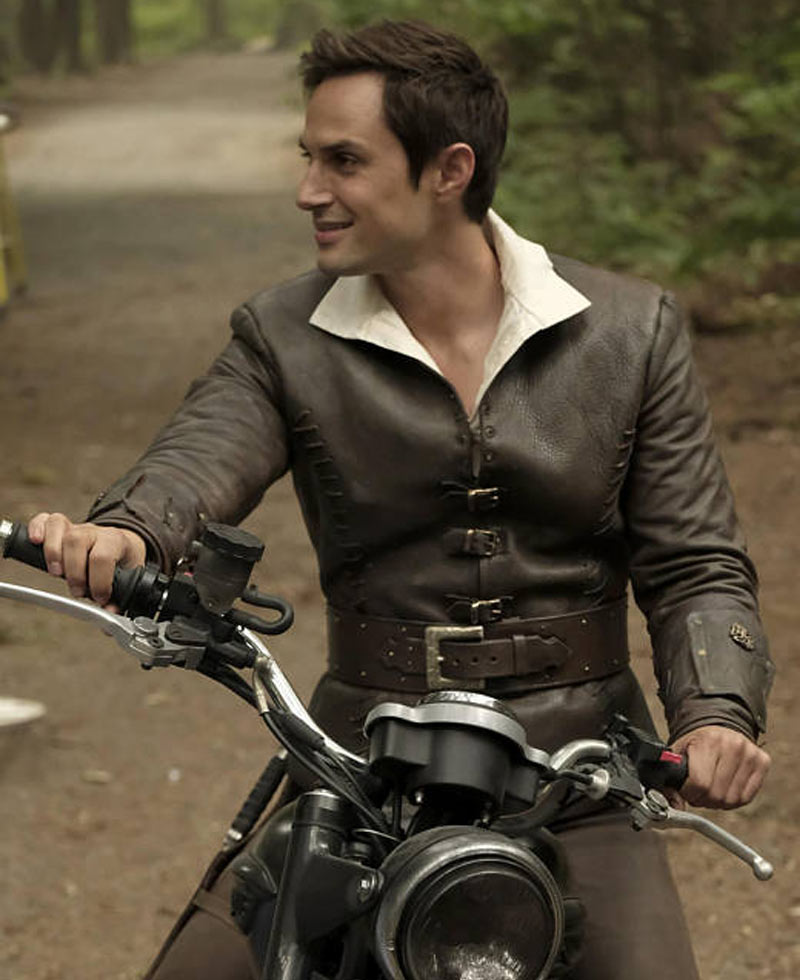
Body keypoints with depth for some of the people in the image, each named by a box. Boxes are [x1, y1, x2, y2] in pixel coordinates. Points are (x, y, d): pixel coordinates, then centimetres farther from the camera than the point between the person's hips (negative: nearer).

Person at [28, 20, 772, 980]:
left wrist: (716, 713, -20)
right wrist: (118, 532, -42)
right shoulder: (284, 338, 1)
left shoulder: (632, 330, 1)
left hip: (573, 763, 0)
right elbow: (197, 462, -18)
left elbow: (695, 563, 0)